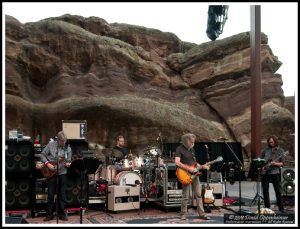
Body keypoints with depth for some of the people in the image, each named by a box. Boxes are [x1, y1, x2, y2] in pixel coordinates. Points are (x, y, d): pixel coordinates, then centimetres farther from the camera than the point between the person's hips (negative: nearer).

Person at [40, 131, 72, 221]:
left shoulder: (68, 148, 0)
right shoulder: (50, 145, -4)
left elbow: (68, 162, 6)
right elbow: (42, 155, 1)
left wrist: (68, 164, -17)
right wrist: (47, 164, -12)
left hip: (62, 174, 1)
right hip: (51, 173, -1)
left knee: (62, 195, 6)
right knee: (50, 195, 3)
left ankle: (61, 214, 17)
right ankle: (49, 214, 14)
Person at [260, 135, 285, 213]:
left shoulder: (280, 150, 2)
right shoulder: (266, 150, 6)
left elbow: (282, 163, 0)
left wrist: (275, 163, -18)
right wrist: (261, 166, -5)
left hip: (275, 172, -2)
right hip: (265, 173, 2)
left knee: (278, 191, -1)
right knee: (265, 190, 5)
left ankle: (281, 208, 11)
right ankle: (267, 208, 15)